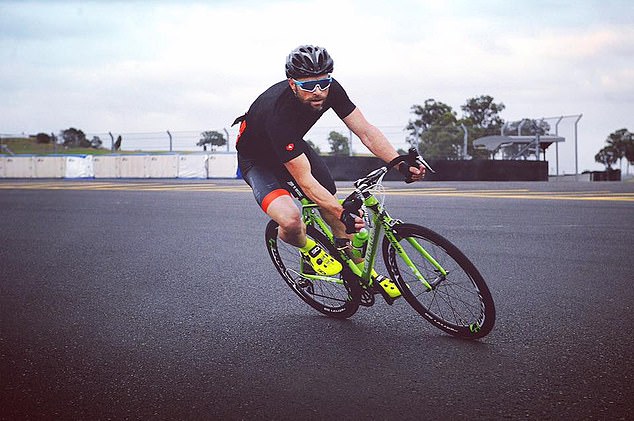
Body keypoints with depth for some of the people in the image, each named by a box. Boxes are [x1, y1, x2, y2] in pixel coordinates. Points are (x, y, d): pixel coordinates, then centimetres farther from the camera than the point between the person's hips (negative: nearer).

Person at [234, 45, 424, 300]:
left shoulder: (330, 90, -22)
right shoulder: (279, 113, -40)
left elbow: (366, 131, -19)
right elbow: (305, 182, -39)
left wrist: (402, 164, -31)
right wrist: (344, 215, -46)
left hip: (294, 146, 6)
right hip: (257, 159, -6)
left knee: (332, 207, 0)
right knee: (291, 221, -30)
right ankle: (308, 249, 6)